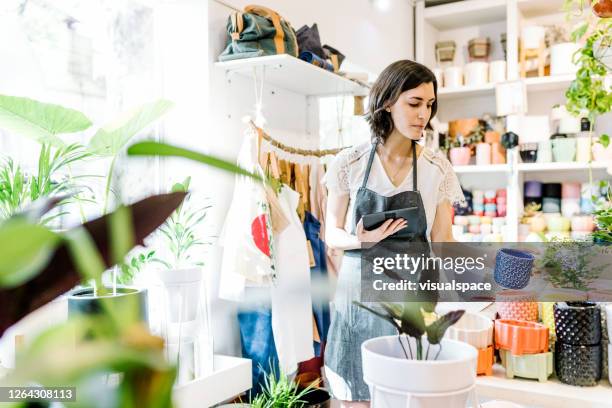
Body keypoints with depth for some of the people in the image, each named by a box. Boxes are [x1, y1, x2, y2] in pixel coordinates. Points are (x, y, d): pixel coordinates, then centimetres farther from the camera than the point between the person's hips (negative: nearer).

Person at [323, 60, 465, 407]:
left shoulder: (438, 168, -1)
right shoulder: (350, 163, -3)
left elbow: (443, 241, 2)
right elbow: (332, 234, 3)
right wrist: (362, 240, -18)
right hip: (357, 296, 0)